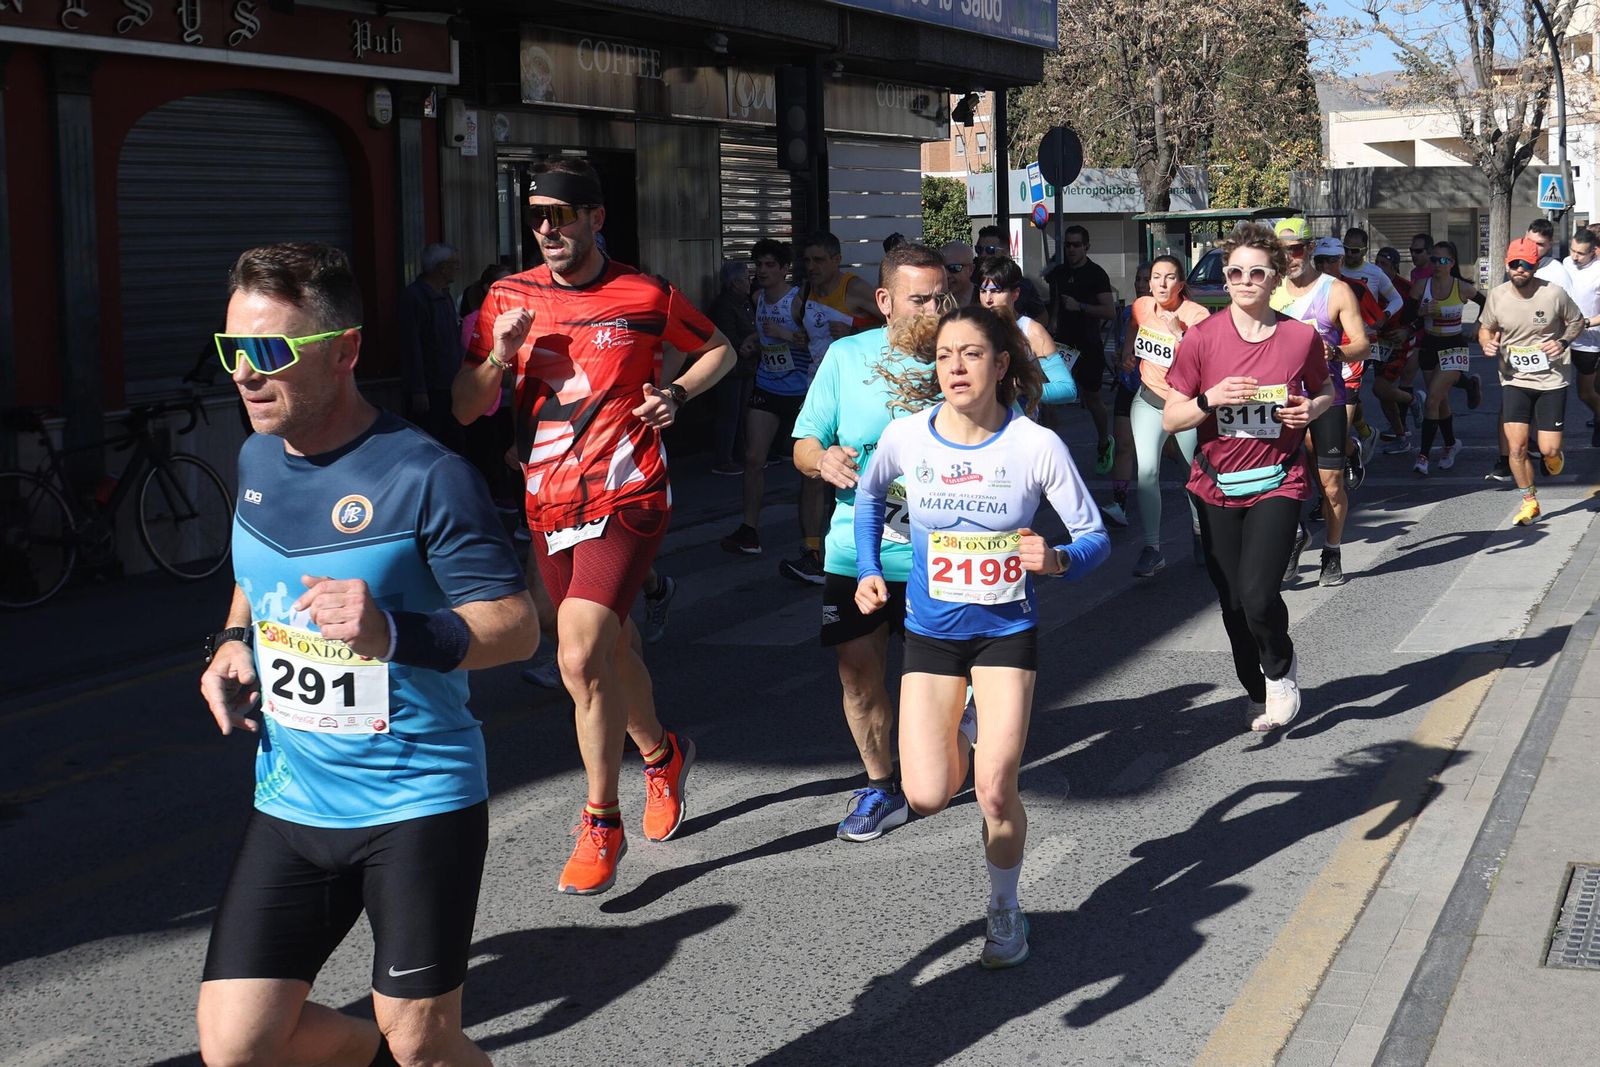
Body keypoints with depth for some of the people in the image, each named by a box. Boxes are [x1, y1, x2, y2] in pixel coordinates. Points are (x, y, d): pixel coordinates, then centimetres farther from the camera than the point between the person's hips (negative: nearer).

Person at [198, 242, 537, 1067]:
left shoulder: (423, 475, -16)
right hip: (292, 802, 6)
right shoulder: (257, 459, 6)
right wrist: (232, 644, 4)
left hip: (417, 803, -6)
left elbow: (516, 625, -14)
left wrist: (392, 634, -30)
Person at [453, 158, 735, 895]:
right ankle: (662, 755, 46)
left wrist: (677, 395, -5)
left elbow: (718, 348, 13)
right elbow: (464, 407, 5)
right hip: (547, 503, 5)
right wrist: (499, 358, -14)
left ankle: (602, 822, -3)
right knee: (610, 648, 18)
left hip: (626, 497, -5)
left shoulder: (645, 297, -4)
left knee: (582, 658, -18)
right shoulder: (509, 298, 4)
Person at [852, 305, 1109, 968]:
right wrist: (868, 572, 6)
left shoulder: (1036, 445, -15)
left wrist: (1057, 560, -30)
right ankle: (963, 733, 29)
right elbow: (869, 495, 15)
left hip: (1007, 631, -2)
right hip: (930, 632, 2)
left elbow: (1095, 537, -9)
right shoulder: (905, 436, -9)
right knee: (928, 797, -7)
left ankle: (1005, 910, 18)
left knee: (995, 792, -9)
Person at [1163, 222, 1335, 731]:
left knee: (1258, 596, -18)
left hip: (1278, 484, -2)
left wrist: (1313, 407, -6)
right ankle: (1258, 693, 34)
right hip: (1217, 487, 2)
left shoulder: (1301, 337, -4)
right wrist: (1211, 399, -20)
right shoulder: (1202, 338, -5)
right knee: (1233, 604, 9)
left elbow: (1325, 389, 16)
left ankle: (1281, 669, 15)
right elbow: (1170, 419, -2)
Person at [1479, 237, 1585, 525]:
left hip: (1552, 380, -2)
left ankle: (1554, 455, 36)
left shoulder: (1554, 293, -12)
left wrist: (1563, 342, -15)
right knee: (1516, 447, -8)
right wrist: (1487, 345, -10)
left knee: (1548, 450, -4)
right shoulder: (1497, 296, -5)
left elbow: (1577, 321, 3)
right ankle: (1529, 501, 15)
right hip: (1514, 380, 2)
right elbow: (1485, 328, 12)